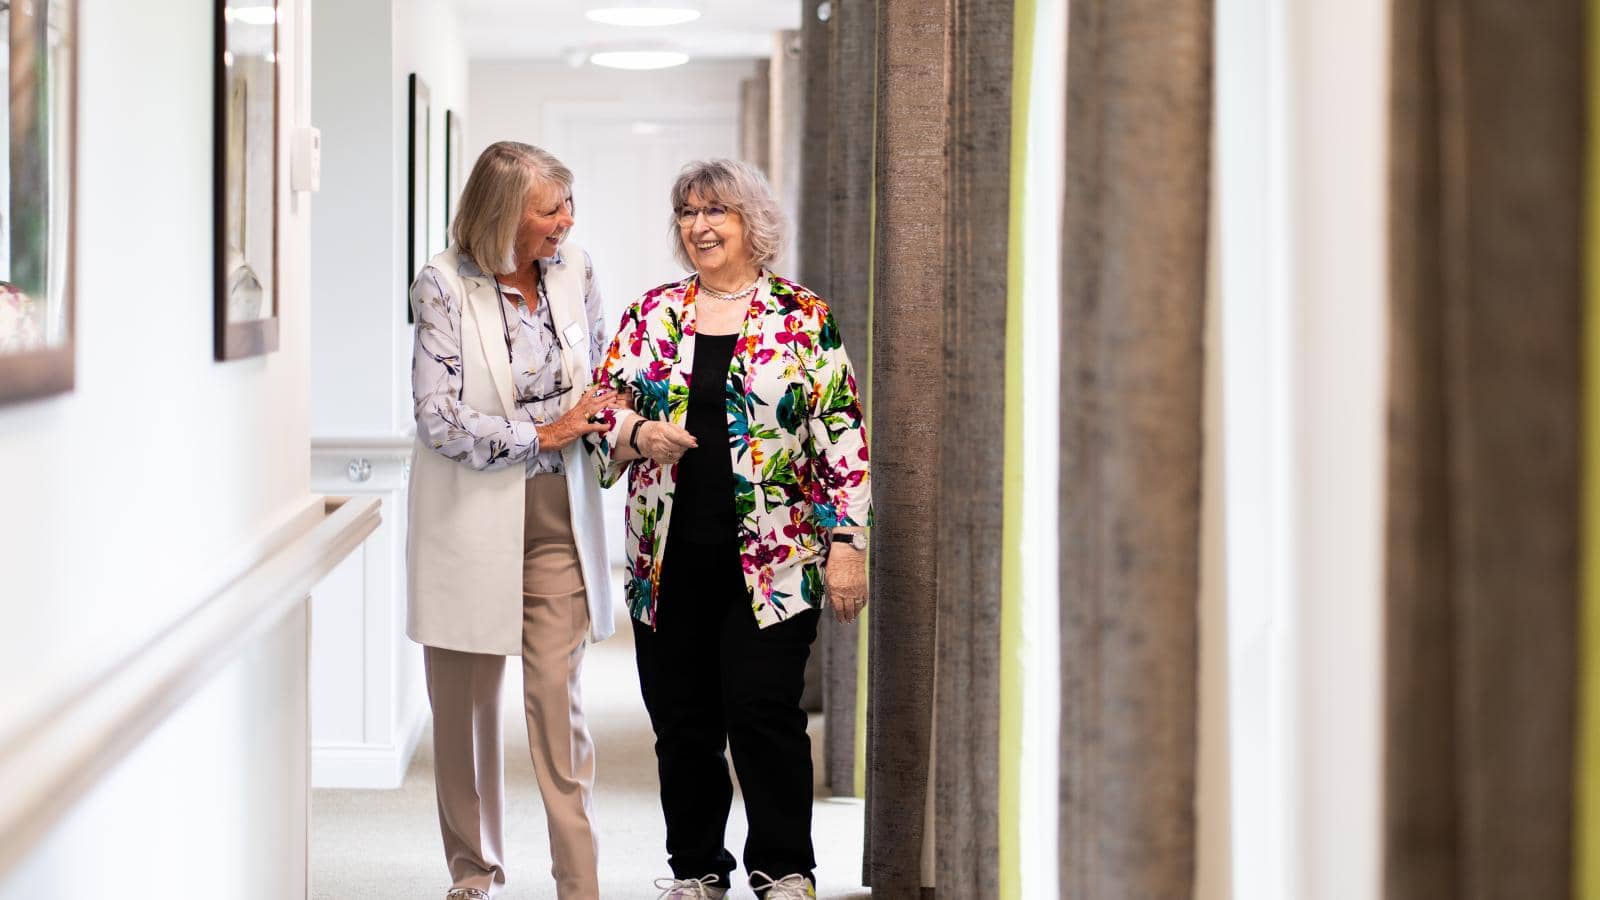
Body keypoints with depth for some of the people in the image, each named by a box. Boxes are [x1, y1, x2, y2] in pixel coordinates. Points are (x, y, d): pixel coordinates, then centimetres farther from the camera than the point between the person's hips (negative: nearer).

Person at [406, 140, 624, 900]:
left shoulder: (574, 270, 3)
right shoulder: (445, 285, -11)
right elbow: (440, 420, -14)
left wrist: (592, 421, 2)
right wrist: (542, 435, -12)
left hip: (557, 519, 3)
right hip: (470, 519, -2)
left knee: (558, 698, -2)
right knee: (465, 703, 7)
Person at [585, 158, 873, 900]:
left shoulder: (803, 319, 1)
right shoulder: (650, 315, 9)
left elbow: (842, 435, -2)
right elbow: (598, 415, 11)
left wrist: (847, 542, -7)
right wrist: (639, 434, -11)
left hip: (771, 560, -3)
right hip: (670, 559, 3)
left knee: (765, 713, -6)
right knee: (681, 721, 8)